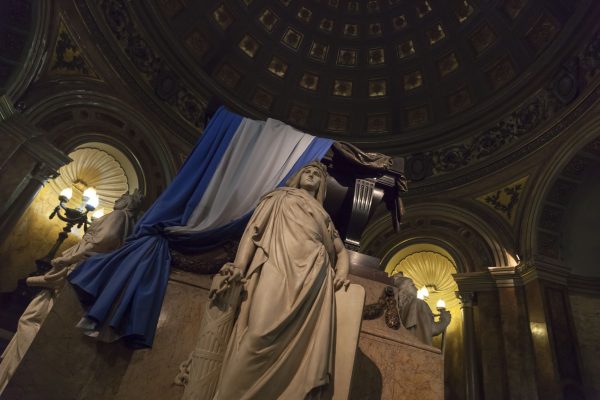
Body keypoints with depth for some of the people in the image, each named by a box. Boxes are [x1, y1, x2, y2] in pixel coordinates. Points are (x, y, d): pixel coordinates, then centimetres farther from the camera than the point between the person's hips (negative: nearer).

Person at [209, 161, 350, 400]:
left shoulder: (324, 216, 36)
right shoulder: (280, 198, 27)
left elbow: (341, 250, 31)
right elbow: (254, 229, 13)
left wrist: (342, 272, 5)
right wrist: (238, 266, -5)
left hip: (315, 276, 3)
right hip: (278, 265, -3)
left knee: (308, 347, -15)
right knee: (262, 334, -26)